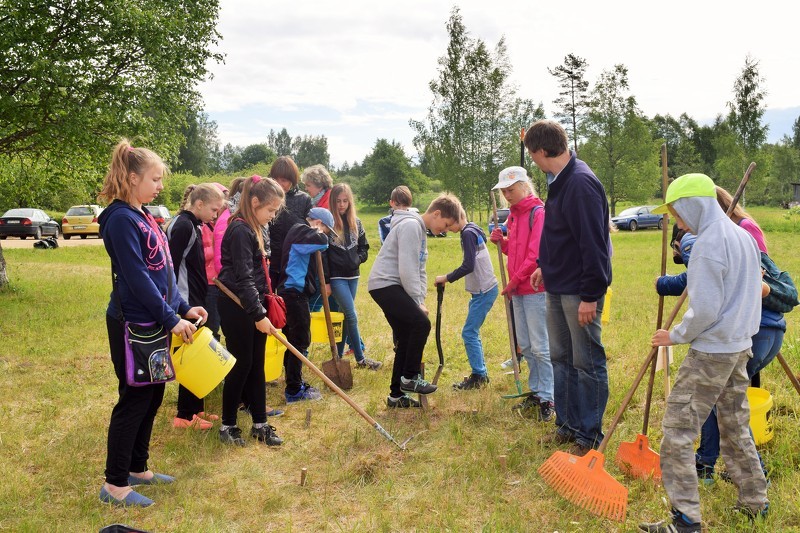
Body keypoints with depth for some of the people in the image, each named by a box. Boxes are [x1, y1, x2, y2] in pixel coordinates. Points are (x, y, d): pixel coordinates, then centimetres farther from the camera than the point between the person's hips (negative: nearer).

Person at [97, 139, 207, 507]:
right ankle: (114, 484, 10)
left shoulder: (142, 216, 12)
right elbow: (136, 277, -22)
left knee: (152, 396, 16)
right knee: (134, 400, -2)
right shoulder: (121, 219, -16)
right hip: (133, 324, -9)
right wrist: (171, 318, -20)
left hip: (154, 322, 9)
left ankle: (137, 469, 29)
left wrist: (183, 308, 13)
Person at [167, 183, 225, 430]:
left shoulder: (193, 225, 13)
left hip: (195, 301, 10)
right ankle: (185, 415, 8)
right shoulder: (183, 226, -17)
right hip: (186, 303, -10)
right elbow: (172, 267, -21)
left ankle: (195, 408, 26)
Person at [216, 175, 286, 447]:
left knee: (256, 366, 12)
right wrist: (259, 314, -24)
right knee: (241, 365, -1)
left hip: (251, 305, 9)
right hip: (236, 308, -9)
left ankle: (260, 424, 20)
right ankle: (227, 425, 14)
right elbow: (243, 277, -22)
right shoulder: (240, 230, -17)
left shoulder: (253, 229, 13)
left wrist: (262, 306, 19)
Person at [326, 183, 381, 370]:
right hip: (336, 276, -6)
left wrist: (358, 258, -3)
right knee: (352, 316, -8)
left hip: (353, 275, 6)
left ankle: (338, 356, 20)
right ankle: (360, 359, 1)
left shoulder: (356, 223, 8)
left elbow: (364, 246, 18)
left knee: (345, 316, 10)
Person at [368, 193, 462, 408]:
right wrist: (417, 301, -12)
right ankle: (410, 377, -8)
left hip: (392, 287, 10)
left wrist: (420, 301, 8)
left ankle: (397, 395, 15)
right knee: (421, 323, -21)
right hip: (385, 284, -10)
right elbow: (407, 269, -19)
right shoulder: (411, 226, -13)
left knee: (406, 339, 8)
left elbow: (418, 271, 20)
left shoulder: (421, 231, 20)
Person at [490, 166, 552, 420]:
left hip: (536, 289, -9)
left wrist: (514, 281, -13)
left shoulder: (538, 213, -12)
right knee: (525, 346, 14)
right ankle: (536, 392, 24)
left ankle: (547, 399, 2)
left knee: (540, 347, -5)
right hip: (518, 290, 9)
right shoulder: (514, 215, 15)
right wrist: (502, 241, 2)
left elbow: (536, 255, -18)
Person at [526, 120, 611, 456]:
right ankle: (567, 425, 30)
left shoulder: (581, 183, -21)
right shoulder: (559, 181, 10)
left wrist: (590, 295, -23)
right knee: (561, 359, 17)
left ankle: (590, 435, 14)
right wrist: (546, 266, 22)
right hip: (557, 288, 10)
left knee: (587, 364, 2)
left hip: (580, 291, -10)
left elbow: (593, 243, -24)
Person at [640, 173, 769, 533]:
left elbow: (704, 310, -21)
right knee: (735, 425, 20)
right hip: (741, 347, 10)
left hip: (711, 351, -9)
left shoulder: (708, 243, -19)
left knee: (678, 428, -5)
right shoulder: (744, 237, 10)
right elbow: (753, 292, 17)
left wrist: (676, 336, -7)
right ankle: (754, 501, 31)